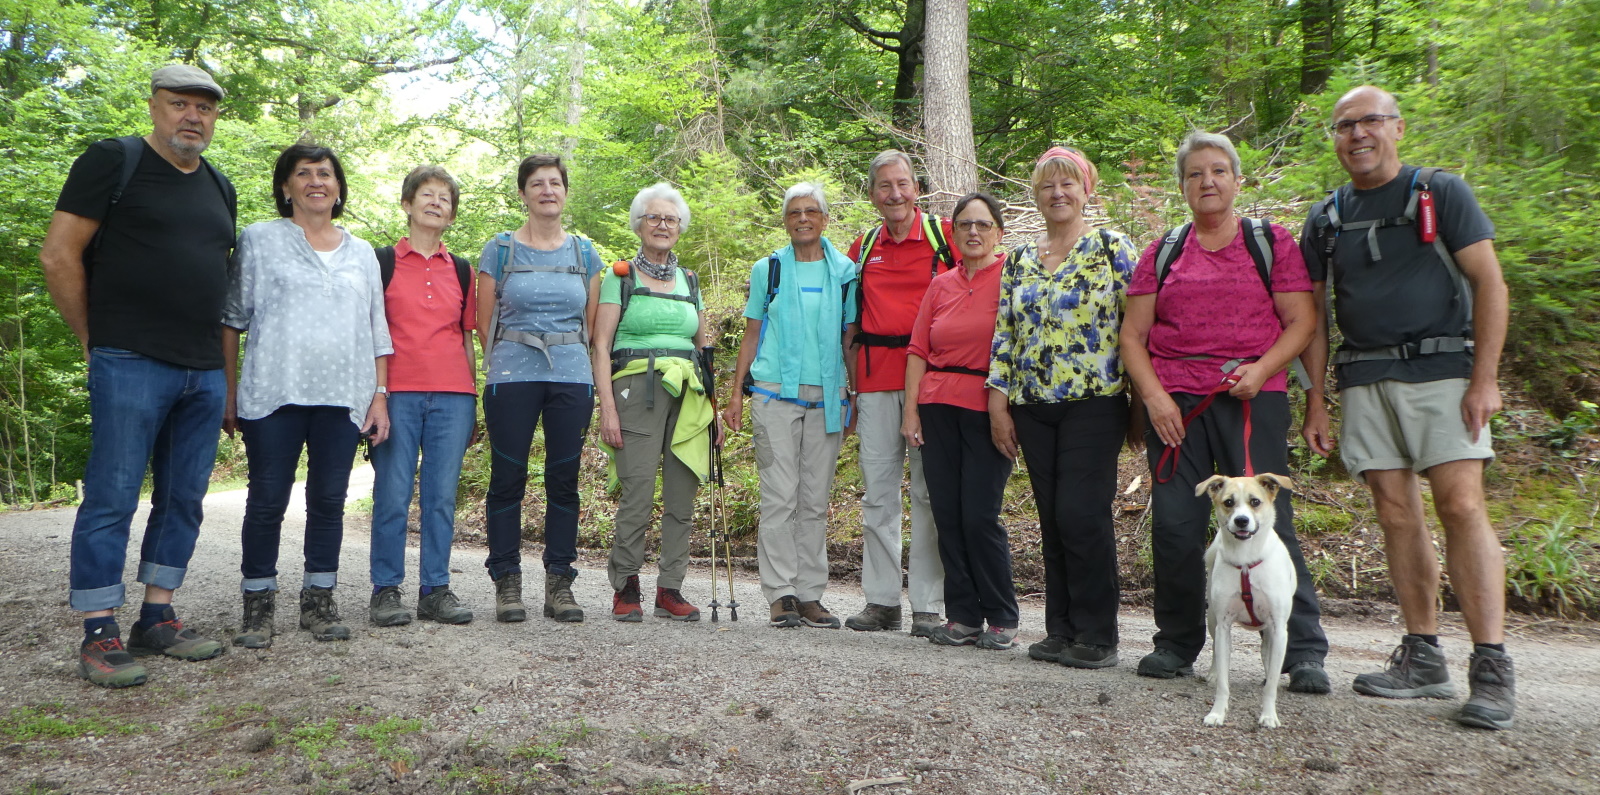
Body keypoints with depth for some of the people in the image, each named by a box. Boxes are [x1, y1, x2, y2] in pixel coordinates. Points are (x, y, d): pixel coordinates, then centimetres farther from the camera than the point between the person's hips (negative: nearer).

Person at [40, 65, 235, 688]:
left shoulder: (219, 187, 17)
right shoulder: (113, 162, -2)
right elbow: (59, 256, -5)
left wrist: (225, 364, 15)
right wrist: (94, 340, -2)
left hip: (204, 373, 7)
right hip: (131, 365, -6)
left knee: (183, 500, 9)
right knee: (112, 498, -4)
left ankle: (157, 620, 19)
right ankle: (99, 636, 2)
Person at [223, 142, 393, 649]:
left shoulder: (362, 254, 16)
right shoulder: (260, 240, 8)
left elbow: (376, 331, 16)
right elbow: (232, 319, 5)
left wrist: (380, 395, 7)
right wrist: (228, 393, -1)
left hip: (342, 398, 3)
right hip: (274, 395, -2)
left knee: (329, 500, 4)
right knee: (267, 500, -1)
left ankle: (319, 600, 15)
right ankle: (258, 605, 10)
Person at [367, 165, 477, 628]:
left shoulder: (462, 271, 16)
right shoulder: (382, 262, 7)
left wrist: (472, 405, 12)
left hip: (452, 394, 3)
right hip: (397, 393, -2)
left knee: (443, 495, 2)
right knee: (393, 494, -4)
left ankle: (436, 589, 10)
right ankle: (386, 590, 6)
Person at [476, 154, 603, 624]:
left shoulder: (583, 253, 12)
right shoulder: (500, 249, 5)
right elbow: (484, 321, 8)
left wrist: (568, 356, 12)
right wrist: (509, 357, 10)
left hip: (572, 378, 2)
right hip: (512, 377, -2)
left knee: (564, 480, 3)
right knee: (508, 478, -1)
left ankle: (559, 583, 10)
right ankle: (507, 582, 7)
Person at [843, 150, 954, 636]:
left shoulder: (944, 235, 1)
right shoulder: (863, 247, 14)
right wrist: (851, 383, 13)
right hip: (876, 376, 4)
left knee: (929, 490, -1)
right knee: (877, 490, 7)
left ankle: (928, 606, 6)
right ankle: (881, 600, 16)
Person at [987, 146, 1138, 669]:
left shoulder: (1112, 249, 1)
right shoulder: (1018, 260, 14)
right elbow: (1004, 334, 13)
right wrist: (998, 401, 7)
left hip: (1094, 403, -5)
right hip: (1034, 409, 5)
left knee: (1083, 515, -9)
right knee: (1052, 519, 7)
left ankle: (1097, 636, 3)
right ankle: (1061, 630, 16)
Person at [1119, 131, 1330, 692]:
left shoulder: (1271, 242, 9)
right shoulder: (1162, 253, 14)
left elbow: (1302, 321, 3)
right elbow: (1132, 334, 11)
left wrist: (1262, 369, -14)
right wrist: (1153, 395, -4)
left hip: (1253, 399, -2)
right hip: (1173, 401, 2)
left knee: (1267, 519, -8)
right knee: (1175, 526, 1)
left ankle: (1305, 653, -1)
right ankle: (1177, 644, 15)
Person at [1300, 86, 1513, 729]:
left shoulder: (1441, 193, 3)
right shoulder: (1325, 218, 13)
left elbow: (1489, 284, -2)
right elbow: (1312, 314, 14)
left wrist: (1485, 379, -11)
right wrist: (1315, 401, 8)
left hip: (1441, 369, -4)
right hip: (1365, 380, 4)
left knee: (1462, 505, -13)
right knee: (1397, 514, 4)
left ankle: (1492, 669, -10)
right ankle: (1423, 658, 11)